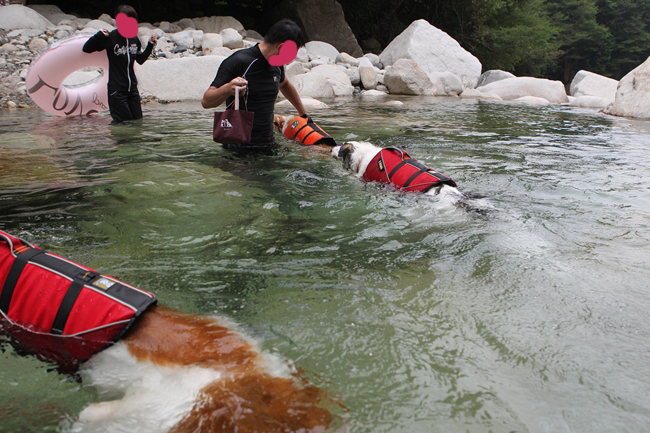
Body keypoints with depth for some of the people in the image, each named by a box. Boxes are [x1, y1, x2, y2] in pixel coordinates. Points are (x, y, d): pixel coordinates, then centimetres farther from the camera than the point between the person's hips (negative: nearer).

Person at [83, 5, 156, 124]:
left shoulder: (134, 40, 6)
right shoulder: (111, 38, -9)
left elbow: (140, 60, 20)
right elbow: (86, 49, -8)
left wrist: (151, 45, 10)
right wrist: (99, 35, -22)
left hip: (132, 88, 5)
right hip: (116, 90, -5)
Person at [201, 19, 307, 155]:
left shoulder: (276, 65, 12)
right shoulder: (238, 62, -11)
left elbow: (285, 85, 38)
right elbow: (206, 101, -15)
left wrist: (303, 114, 43)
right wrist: (227, 89, -35)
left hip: (269, 146, 7)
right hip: (240, 148, -6)